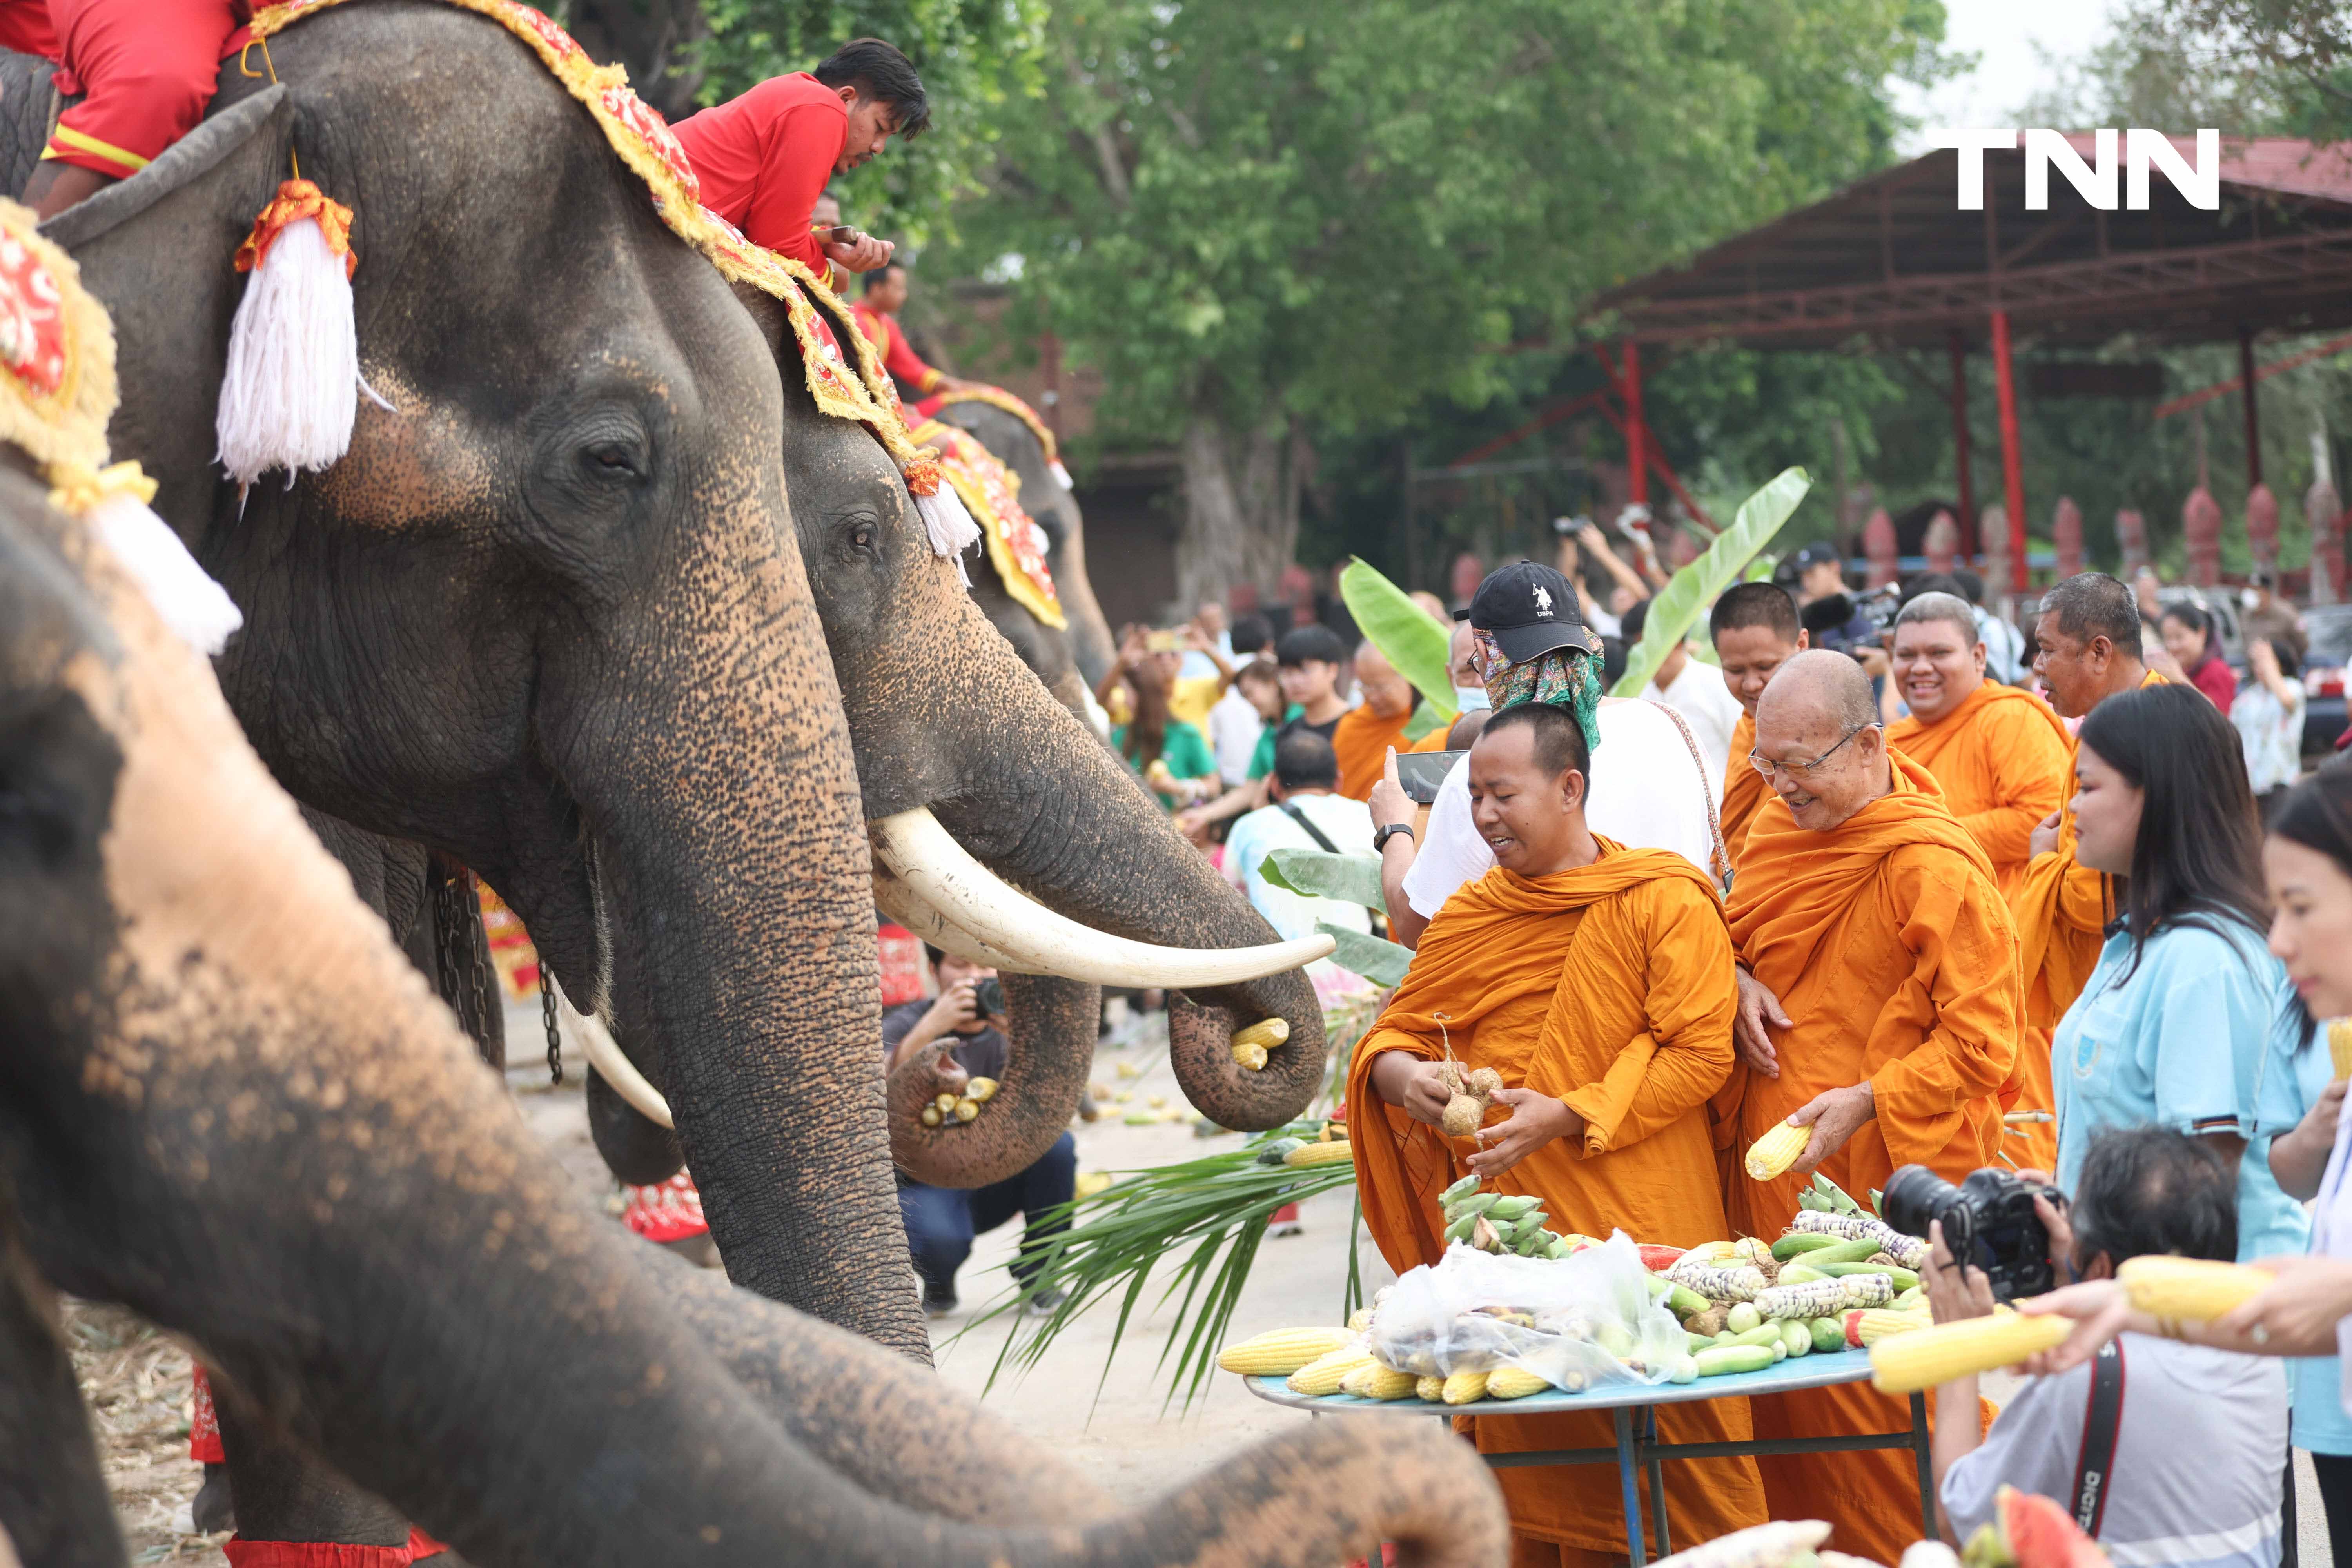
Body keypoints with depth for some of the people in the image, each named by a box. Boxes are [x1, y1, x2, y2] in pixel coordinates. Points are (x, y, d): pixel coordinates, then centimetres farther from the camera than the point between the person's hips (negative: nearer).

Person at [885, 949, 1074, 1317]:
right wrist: (930, 1028, -41)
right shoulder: (905, 1025, -9)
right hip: (923, 1188, -3)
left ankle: (1037, 1278, -5)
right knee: (940, 1238, -36)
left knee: (1056, 1144, -25)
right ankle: (938, 1286, 4)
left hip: (993, 1183, 3)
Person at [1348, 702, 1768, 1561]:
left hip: (1637, 1223, -4)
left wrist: (1566, 1117, -17)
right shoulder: (1467, 916, 12)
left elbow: (1699, 1054, -9)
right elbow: (1394, 1031, 17)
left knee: (1672, 1415, -6)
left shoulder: (1666, 903, -3)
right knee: (1526, 1438, 4)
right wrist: (1399, 1075, -7)